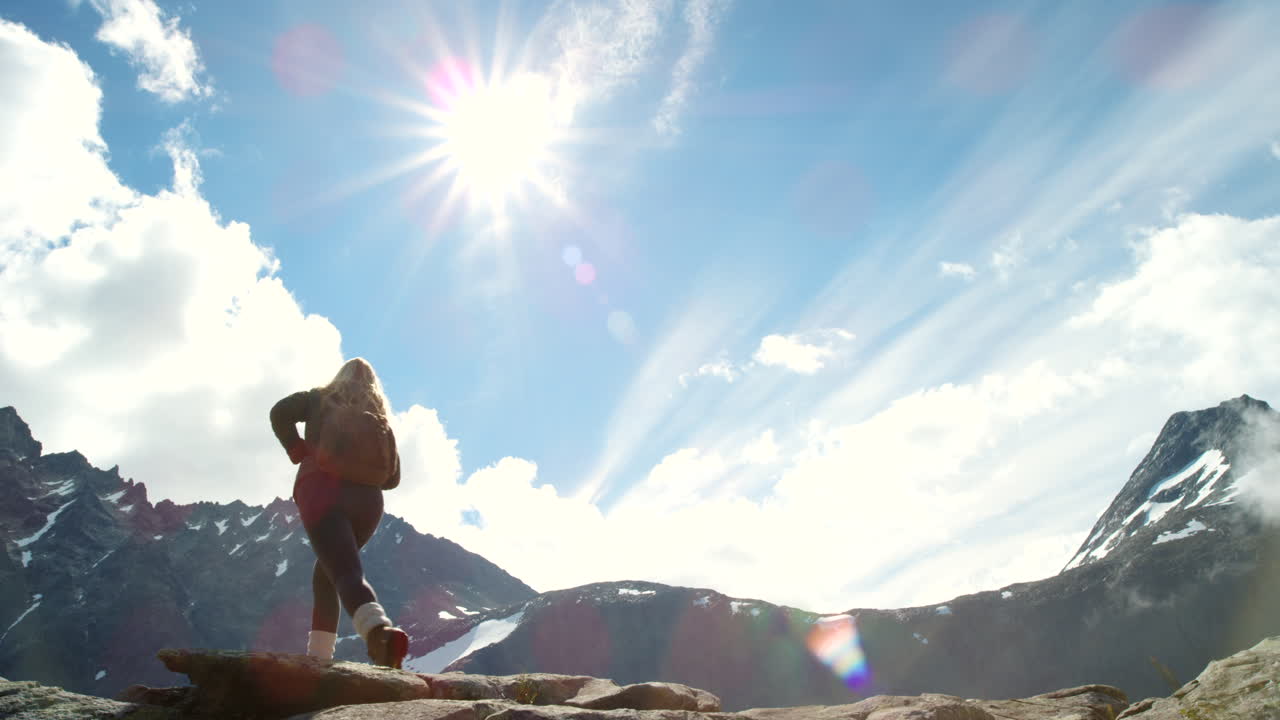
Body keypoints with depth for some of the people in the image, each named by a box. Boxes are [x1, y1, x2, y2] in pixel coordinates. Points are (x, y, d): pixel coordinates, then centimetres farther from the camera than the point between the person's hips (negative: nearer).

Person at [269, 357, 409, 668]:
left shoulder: (320, 398, 18)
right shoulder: (380, 419, 23)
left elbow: (280, 412, -1)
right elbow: (392, 476, 18)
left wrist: (297, 451, 8)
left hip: (319, 489, -3)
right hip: (365, 499, 4)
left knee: (346, 572, -18)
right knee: (327, 567, 24)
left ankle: (379, 629, -47)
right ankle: (319, 653, 20)